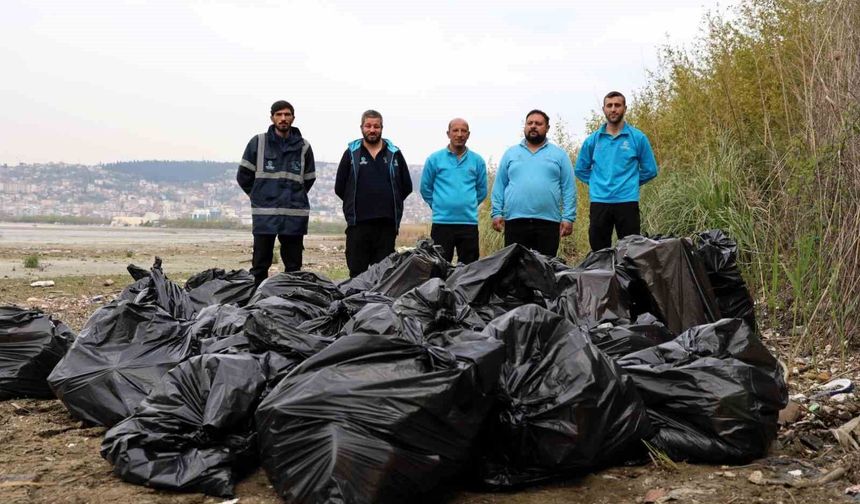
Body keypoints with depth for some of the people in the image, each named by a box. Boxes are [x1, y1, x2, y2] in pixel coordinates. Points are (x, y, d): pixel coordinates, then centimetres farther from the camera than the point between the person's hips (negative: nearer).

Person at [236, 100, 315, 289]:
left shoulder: (303, 147, 6)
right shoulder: (258, 142, 2)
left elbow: (309, 179, 17)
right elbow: (243, 176, 7)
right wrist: (259, 196, 11)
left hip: (295, 215, 1)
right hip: (264, 215, -1)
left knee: (294, 266, 7)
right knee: (260, 265, 3)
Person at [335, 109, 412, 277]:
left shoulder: (394, 154, 8)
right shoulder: (351, 153, 7)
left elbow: (407, 187, 14)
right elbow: (339, 188, 10)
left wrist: (391, 203, 11)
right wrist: (356, 204, 11)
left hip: (387, 223, 1)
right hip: (358, 223, -1)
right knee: (357, 272, 2)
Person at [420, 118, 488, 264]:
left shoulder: (477, 161, 6)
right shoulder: (434, 159, 2)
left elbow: (482, 191, 15)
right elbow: (425, 188, 9)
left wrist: (468, 205, 13)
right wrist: (438, 206, 11)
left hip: (469, 222, 2)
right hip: (442, 222, -1)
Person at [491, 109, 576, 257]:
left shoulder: (559, 154, 10)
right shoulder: (511, 153, 14)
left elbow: (568, 189, 5)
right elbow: (499, 186, 11)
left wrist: (568, 218, -4)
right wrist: (497, 213, 1)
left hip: (549, 222, -1)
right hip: (515, 221, 1)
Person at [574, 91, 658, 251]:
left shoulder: (638, 138, 2)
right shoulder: (593, 140, 8)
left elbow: (650, 170, 6)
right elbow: (581, 169, 16)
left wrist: (629, 182, 5)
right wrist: (599, 183, 7)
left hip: (627, 201, -2)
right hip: (599, 202, 2)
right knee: (599, 250, 7)